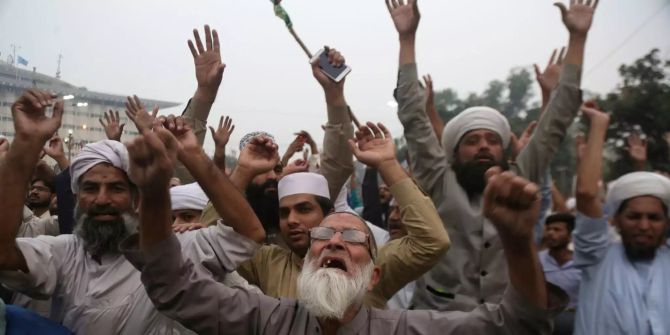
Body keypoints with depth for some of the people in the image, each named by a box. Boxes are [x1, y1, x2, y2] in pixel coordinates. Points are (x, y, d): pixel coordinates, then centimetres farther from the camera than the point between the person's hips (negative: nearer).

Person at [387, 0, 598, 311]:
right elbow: (414, 119, -5)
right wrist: (407, 37, -8)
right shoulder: (439, 185, -1)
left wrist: (577, 38, -1)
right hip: (439, 321, -2)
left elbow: (555, 123, 2)